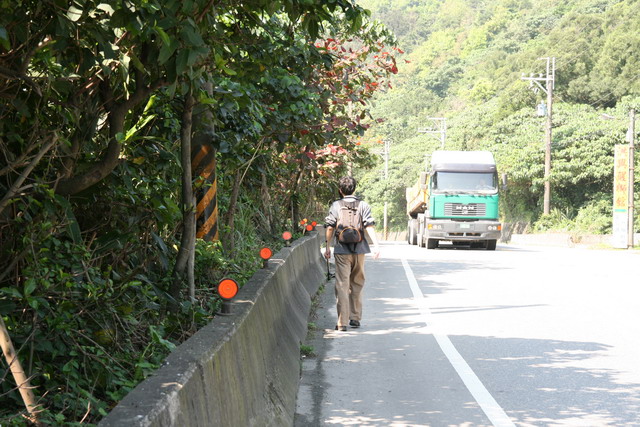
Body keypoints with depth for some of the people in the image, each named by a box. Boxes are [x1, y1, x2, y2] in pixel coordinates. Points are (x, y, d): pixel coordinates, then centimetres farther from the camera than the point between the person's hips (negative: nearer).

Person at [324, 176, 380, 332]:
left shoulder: (335, 206, 0)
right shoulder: (363, 205, 2)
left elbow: (330, 227, 0)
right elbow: (369, 227, -6)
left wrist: (328, 247, 8)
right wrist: (376, 245, -7)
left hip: (342, 251, -2)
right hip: (359, 250, 2)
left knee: (342, 285, -2)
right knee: (357, 284, 15)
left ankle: (342, 322, -7)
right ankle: (355, 318, 19)